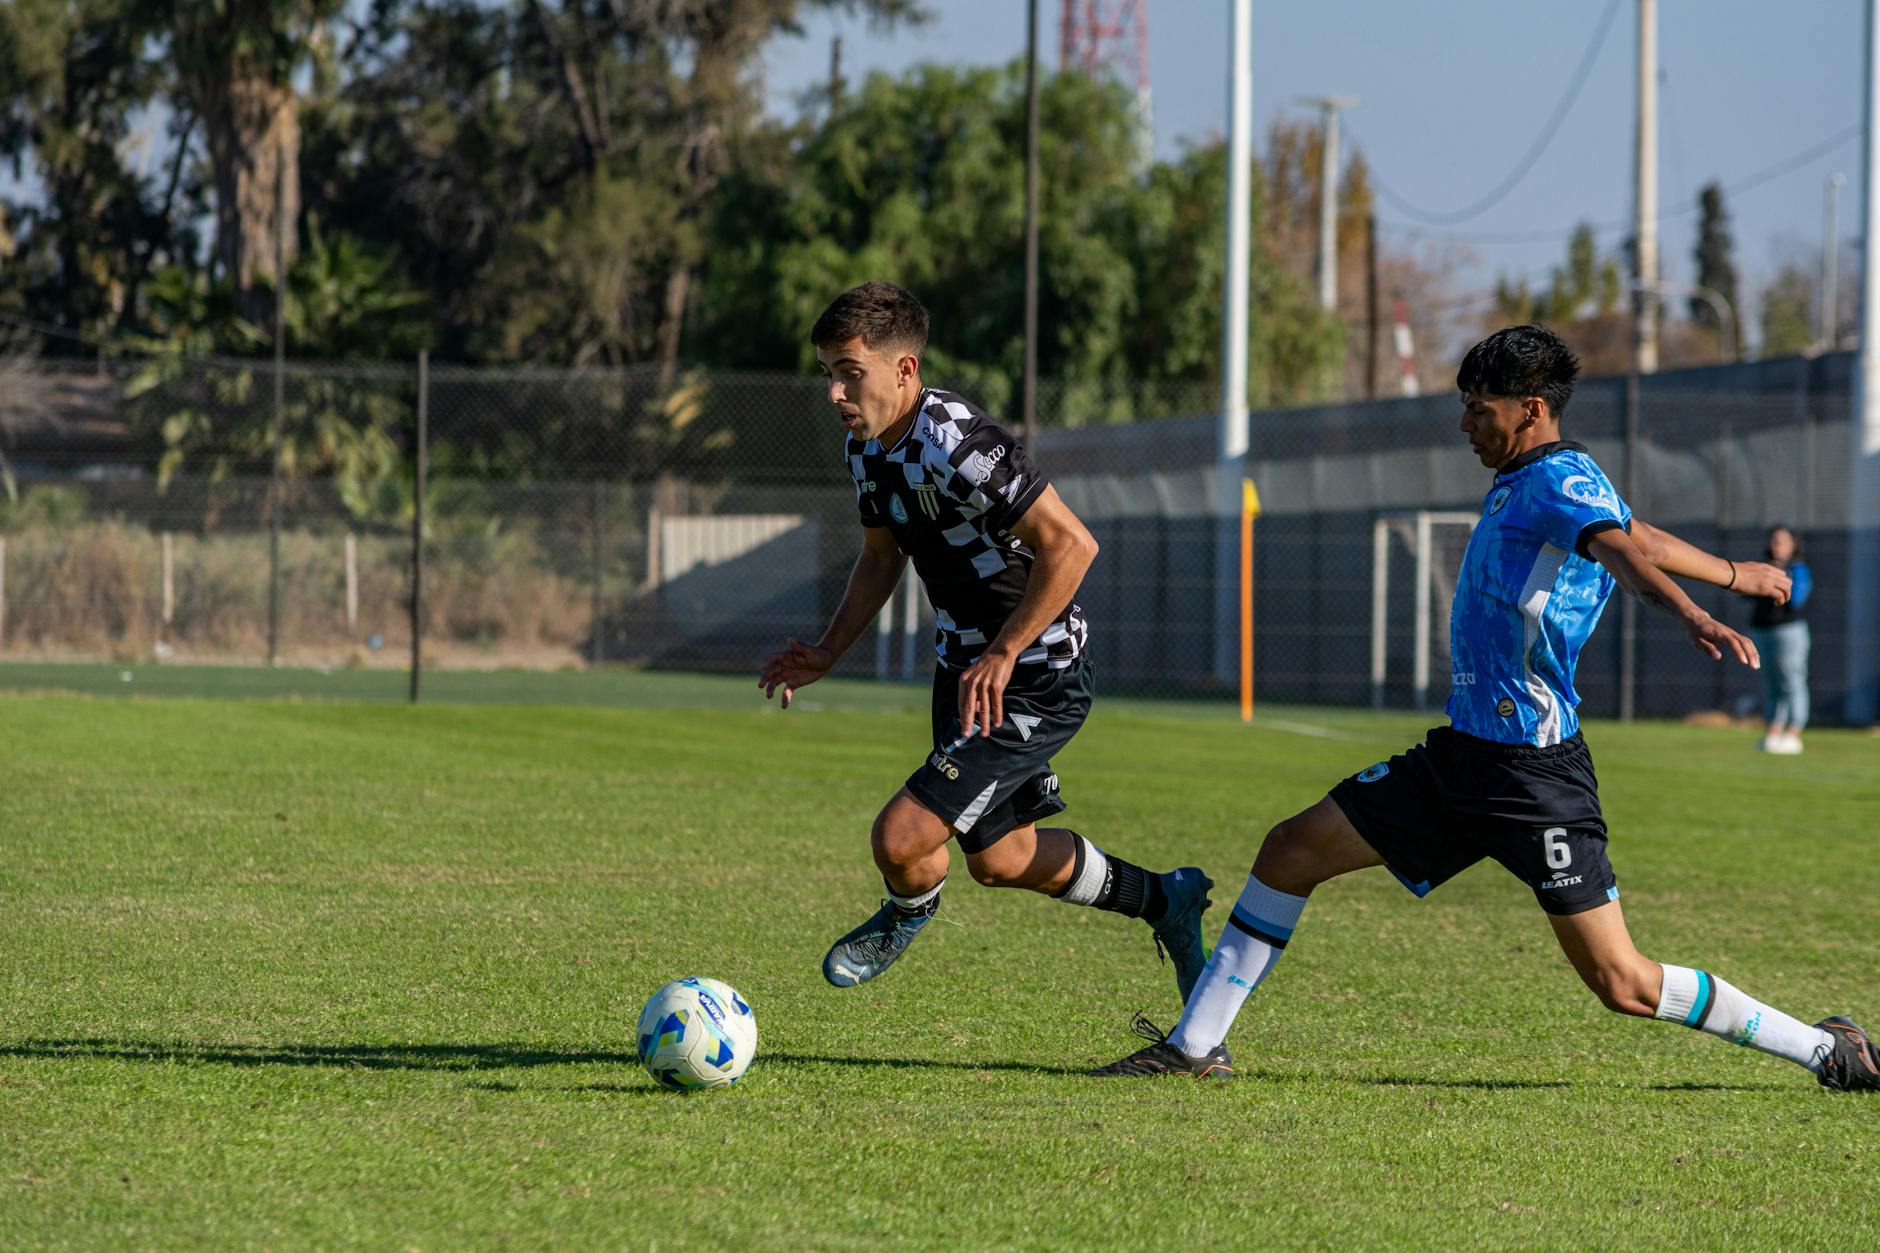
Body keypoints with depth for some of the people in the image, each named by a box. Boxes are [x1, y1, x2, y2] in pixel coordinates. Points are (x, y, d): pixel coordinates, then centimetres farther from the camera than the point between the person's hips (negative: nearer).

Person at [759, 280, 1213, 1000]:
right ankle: (1165, 900, 42)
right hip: (964, 666, 10)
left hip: (1037, 683, -10)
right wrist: (827, 654, 6)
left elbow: (1071, 546, -30)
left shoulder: (959, 446, -28)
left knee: (901, 839, -17)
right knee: (999, 859, 21)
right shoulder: (865, 447, 1)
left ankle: (908, 912, 20)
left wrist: (1000, 659, -28)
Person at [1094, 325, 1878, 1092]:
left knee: (1622, 984, -10)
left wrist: (1689, 616, -52)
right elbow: (1645, 538, 32)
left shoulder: (1563, 479, -11)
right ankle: (1196, 1045, 16)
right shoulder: (1522, 484, 16)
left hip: (1534, 774, -9)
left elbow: (1626, 550, -31)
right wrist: (1735, 574, 50)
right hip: (1464, 755, 10)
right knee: (1292, 850, 8)